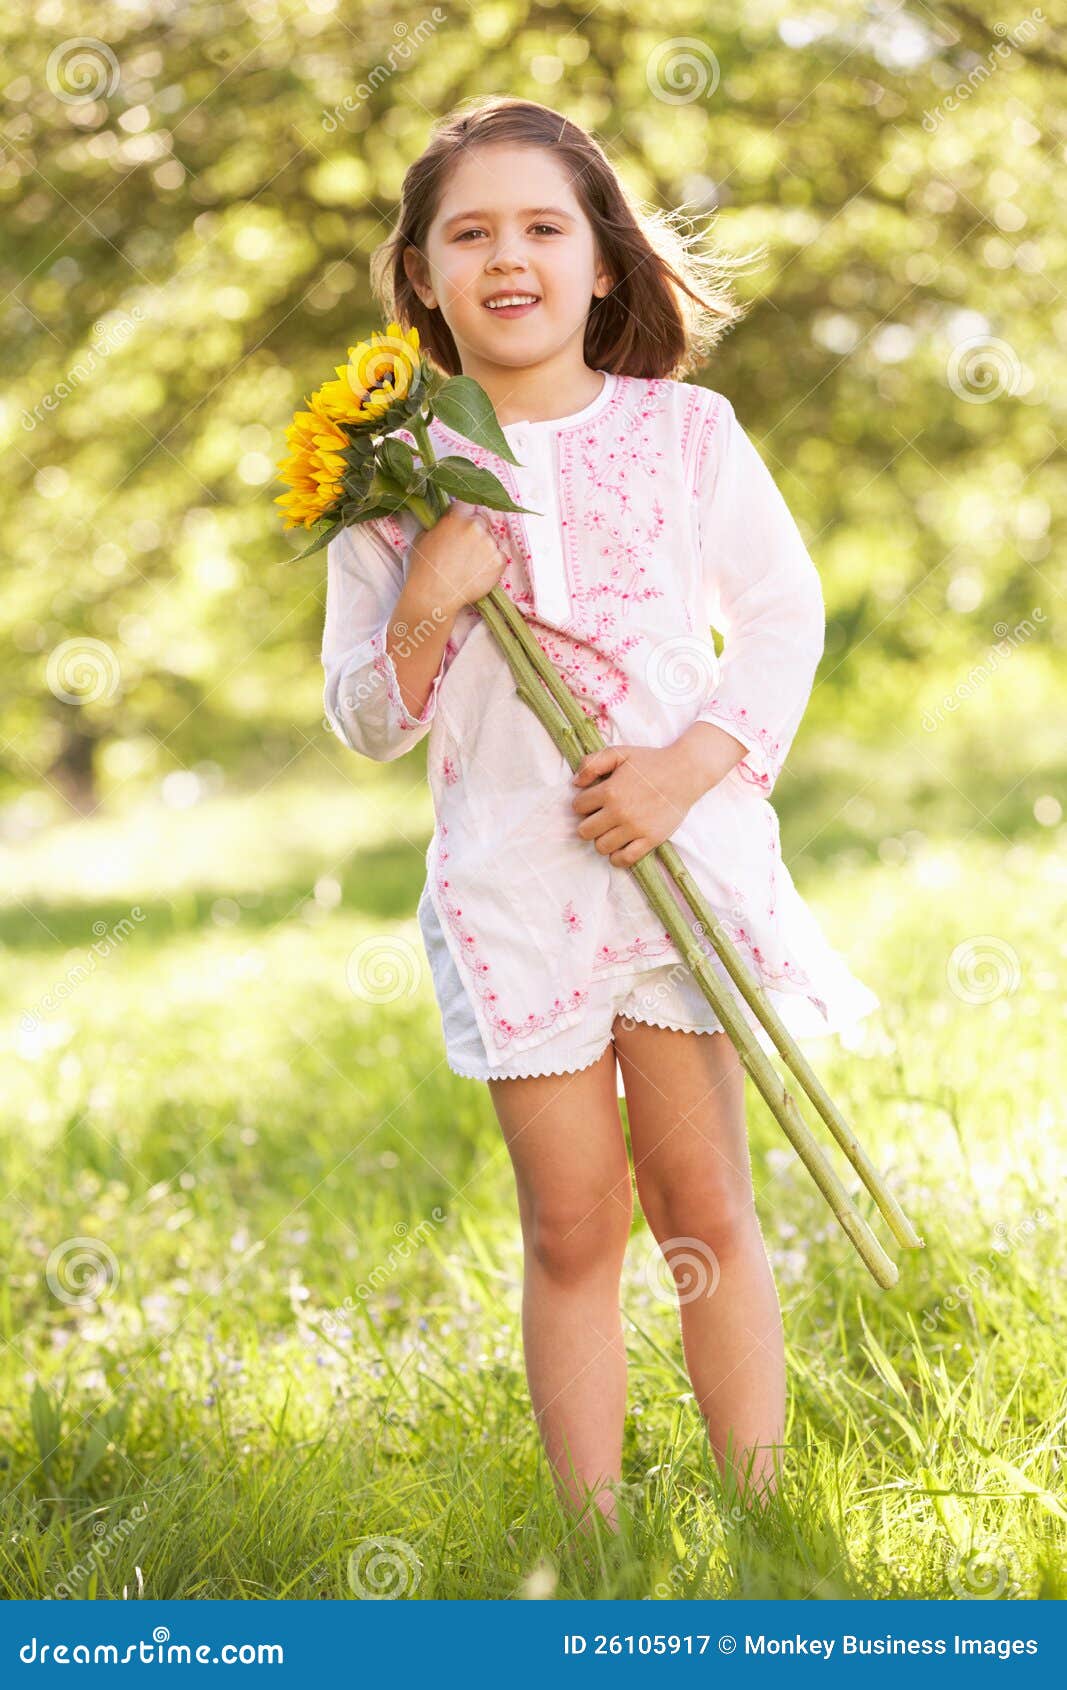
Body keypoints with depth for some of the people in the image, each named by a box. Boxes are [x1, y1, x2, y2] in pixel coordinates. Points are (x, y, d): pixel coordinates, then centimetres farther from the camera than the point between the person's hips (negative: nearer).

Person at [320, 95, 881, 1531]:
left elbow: (786, 610, 6)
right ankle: (597, 1544, 14)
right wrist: (426, 613, -15)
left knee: (703, 1203, 4)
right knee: (572, 1226, 6)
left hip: (689, 857, 0)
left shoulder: (684, 431, 0)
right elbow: (364, 721, 5)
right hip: (511, 886, 0)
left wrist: (695, 763, -9)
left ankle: (764, 1520, 14)